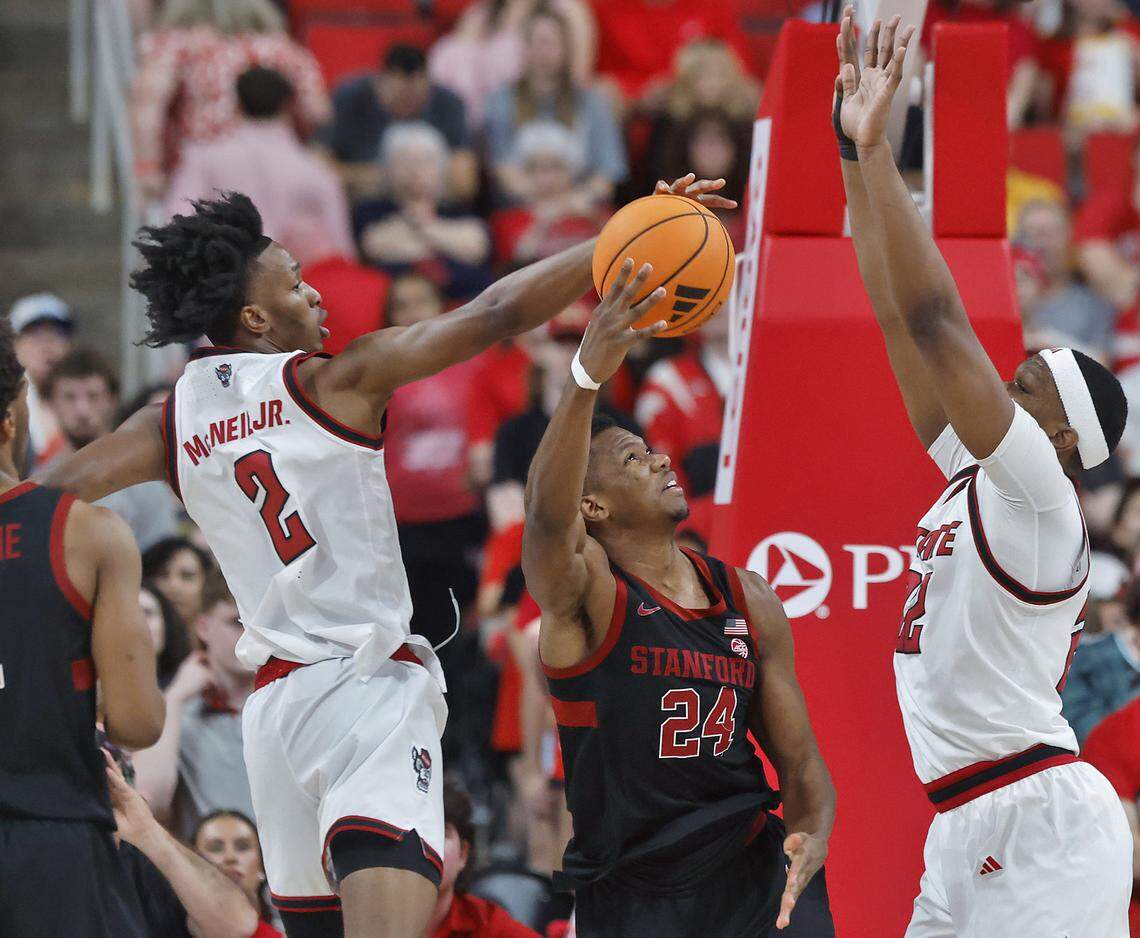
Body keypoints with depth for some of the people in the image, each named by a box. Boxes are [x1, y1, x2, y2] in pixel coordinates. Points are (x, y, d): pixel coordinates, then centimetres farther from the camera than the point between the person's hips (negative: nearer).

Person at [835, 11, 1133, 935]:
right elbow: (902, 318, 14)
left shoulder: (1040, 498, -9)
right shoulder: (973, 480, 14)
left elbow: (937, 323, -18)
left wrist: (876, 151, -18)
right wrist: (854, 154, 11)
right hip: (966, 827, 9)